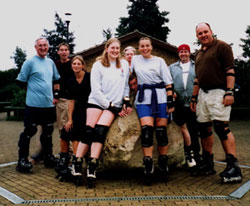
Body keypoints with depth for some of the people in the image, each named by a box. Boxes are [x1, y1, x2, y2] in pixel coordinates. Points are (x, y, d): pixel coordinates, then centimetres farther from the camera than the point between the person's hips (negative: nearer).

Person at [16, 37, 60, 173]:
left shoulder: (50, 62, 13)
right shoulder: (30, 62, -5)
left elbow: (56, 80, 22)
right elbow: (21, 81, -3)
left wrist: (56, 95, 13)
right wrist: (34, 90, 0)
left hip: (49, 104, 6)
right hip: (33, 104, -6)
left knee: (48, 132, 15)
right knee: (29, 131, -4)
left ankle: (48, 157, 28)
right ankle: (22, 160, 7)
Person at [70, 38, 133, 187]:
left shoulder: (124, 64, 11)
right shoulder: (98, 65, 3)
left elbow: (126, 85, 18)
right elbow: (96, 89, -4)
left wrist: (126, 101, 4)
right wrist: (110, 105, -8)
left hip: (114, 104, 1)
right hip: (97, 102, 0)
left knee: (100, 131, -19)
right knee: (89, 131, -14)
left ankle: (92, 168, -21)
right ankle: (77, 165, -8)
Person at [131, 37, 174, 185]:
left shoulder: (159, 61, 7)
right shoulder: (135, 59, 14)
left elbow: (168, 83, 4)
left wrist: (170, 102, -4)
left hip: (160, 97, -1)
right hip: (143, 98, 1)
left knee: (161, 131, -1)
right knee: (147, 130, -14)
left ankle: (164, 165, 13)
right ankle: (148, 167, -11)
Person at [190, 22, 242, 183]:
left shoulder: (221, 46, -1)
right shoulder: (199, 54, 21)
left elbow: (230, 70, -9)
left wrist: (229, 92, -19)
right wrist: (194, 97, 21)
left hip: (218, 92, -8)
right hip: (203, 93, 8)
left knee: (221, 126, -16)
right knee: (204, 129, 7)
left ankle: (233, 167, -13)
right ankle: (208, 165, 17)